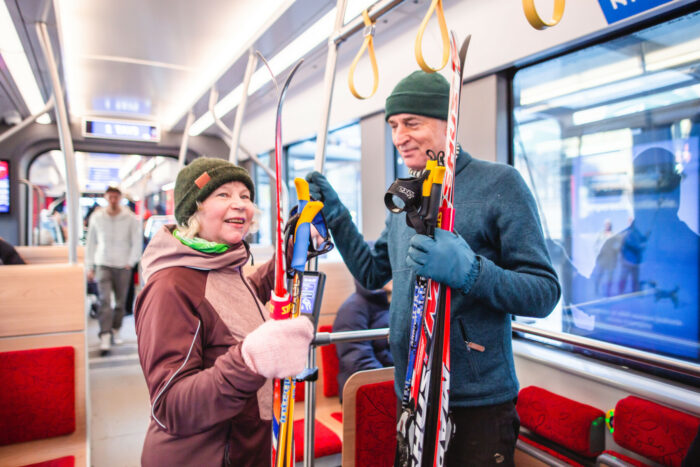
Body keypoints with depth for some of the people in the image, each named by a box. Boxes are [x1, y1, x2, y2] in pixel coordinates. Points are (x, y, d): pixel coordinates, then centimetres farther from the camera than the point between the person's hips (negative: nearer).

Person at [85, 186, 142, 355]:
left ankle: (116, 330, 26)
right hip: (103, 265, 0)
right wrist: (89, 267, 7)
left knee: (121, 302, 8)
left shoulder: (130, 218, -2)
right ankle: (105, 336, -11)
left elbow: (137, 242, 2)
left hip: (123, 266, 0)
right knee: (104, 301, -11)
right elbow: (90, 243, 9)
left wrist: (130, 263, -5)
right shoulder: (96, 217, 2)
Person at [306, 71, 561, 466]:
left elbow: (545, 293, -15)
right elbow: (372, 274, 14)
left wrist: (468, 271, -31)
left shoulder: (500, 182, -12)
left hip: (478, 402, -6)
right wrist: (335, 214, 4)